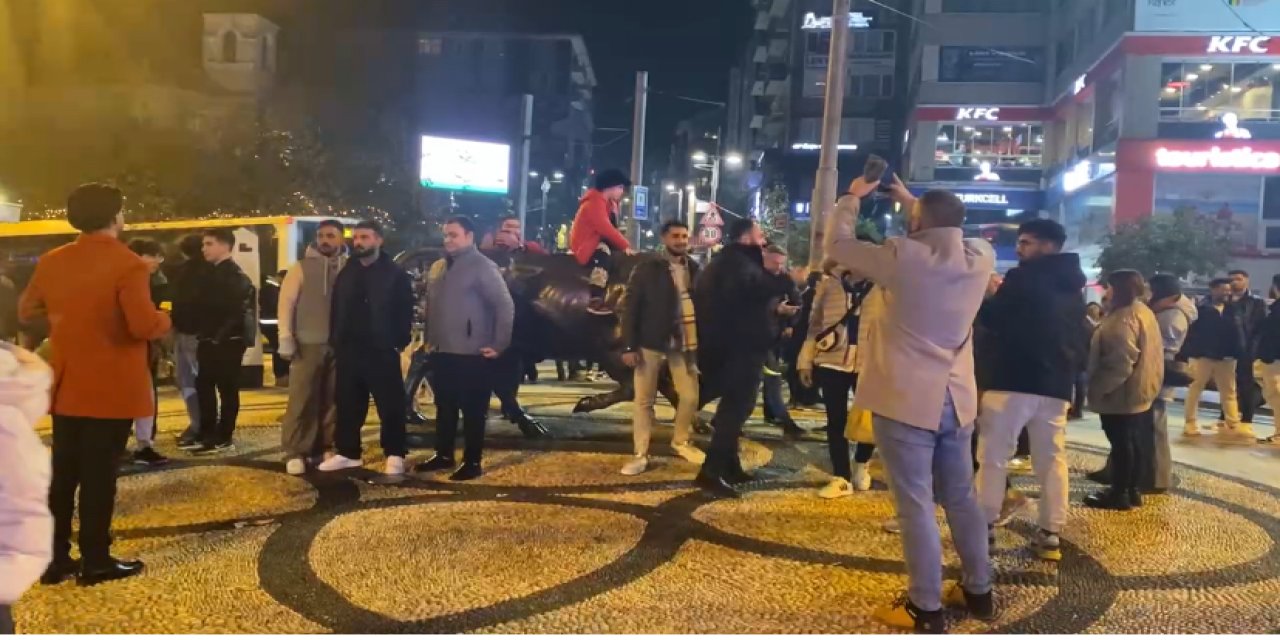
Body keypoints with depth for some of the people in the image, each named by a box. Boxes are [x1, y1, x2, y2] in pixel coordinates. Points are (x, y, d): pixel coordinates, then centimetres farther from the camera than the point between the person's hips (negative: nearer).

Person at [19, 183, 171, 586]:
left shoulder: (51, 261, 5)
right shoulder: (128, 264, -16)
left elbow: (26, 312, 15)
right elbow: (144, 326, -25)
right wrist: (165, 321, -4)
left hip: (66, 386, 6)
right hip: (111, 388, -6)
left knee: (62, 473, 14)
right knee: (99, 474, 1)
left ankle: (55, 559, 21)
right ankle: (95, 562, 10)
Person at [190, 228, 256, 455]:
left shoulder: (235, 277, -13)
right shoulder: (212, 273, 16)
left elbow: (236, 310, -20)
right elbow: (207, 306, 18)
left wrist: (220, 336, -17)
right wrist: (203, 335, 10)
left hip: (228, 342, -9)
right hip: (211, 341, 9)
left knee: (227, 388, -2)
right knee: (204, 386, 14)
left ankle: (223, 438, 5)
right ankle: (208, 434, 24)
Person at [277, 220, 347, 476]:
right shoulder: (301, 267, 2)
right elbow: (286, 303, 0)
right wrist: (286, 338, -7)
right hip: (308, 343, -2)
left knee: (332, 400, 7)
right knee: (302, 400, -4)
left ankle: (323, 448, 18)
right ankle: (295, 452, 2)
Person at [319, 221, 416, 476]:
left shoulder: (395, 274, -2)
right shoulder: (346, 273, 14)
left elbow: (405, 312, -4)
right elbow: (336, 310, 17)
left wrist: (400, 342, -10)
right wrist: (335, 341, 10)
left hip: (382, 350, -5)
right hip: (348, 350, 5)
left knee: (390, 405, 0)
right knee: (347, 404, 10)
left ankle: (395, 454, 8)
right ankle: (348, 452, 21)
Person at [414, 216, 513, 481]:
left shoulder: (482, 267, -10)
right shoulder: (442, 267, 14)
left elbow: (505, 306, -14)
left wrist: (499, 345, -14)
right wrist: (431, 339, 13)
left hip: (471, 353, -8)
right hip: (443, 351, 8)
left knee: (472, 410, 0)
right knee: (444, 407, 15)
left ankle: (472, 462, 8)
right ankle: (443, 455, 26)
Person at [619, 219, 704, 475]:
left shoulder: (694, 269, 5)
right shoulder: (647, 269, -5)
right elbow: (631, 307, -6)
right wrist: (629, 346, -11)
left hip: (684, 344, 3)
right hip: (651, 343, -3)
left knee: (690, 397, 7)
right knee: (644, 400, 3)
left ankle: (681, 442, 30)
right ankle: (641, 454, 12)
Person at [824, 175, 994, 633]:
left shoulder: (903, 257, -14)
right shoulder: (979, 262, 2)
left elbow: (837, 242, -4)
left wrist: (852, 197, 12)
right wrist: (910, 198, 26)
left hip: (906, 400, -6)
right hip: (956, 399, 6)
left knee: (915, 505, -1)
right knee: (961, 499, 18)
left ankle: (926, 609, 6)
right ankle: (979, 592, 29)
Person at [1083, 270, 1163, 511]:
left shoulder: (1125, 318, -21)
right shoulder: (1143, 312, 14)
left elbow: (1121, 362, -28)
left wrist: (1099, 388, -21)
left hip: (1121, 394, -10)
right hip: (1138, 392, 10)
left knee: (1120, 443, -2)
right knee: (1129, 441, 16)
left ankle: (1120, 494, 5)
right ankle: (1130, 490, 24)